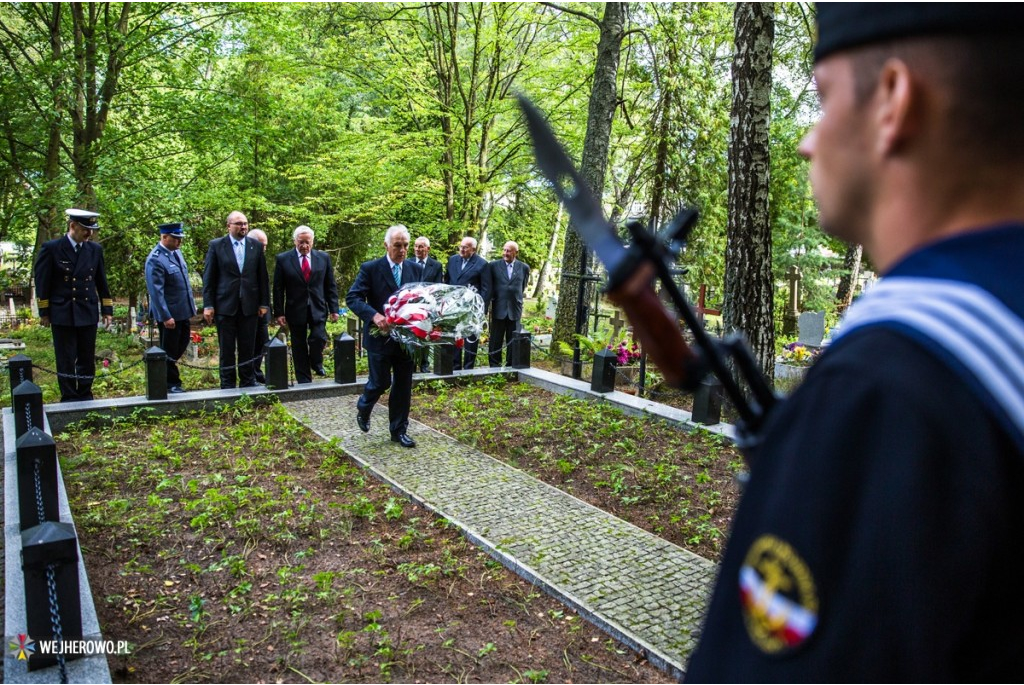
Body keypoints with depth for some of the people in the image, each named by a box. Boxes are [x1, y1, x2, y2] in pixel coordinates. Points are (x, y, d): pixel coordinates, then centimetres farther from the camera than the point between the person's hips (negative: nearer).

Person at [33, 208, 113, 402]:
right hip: (62, 314, -3)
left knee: (87, 359, 9)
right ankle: (69, 399, 13)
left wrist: (107, 309, 8)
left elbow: (102, 282, 10)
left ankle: (85, 397, 20)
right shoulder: (51, 248, -6)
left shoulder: (95, 249, 5)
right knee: (66, 360, 3)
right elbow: (42, 282, -3)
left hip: (88, 313, 3)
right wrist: (44, 312, -4)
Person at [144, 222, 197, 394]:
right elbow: (156, 291, -21)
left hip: (183, 311, 8)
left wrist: (191, 305, 16)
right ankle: (171, 384, 21)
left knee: (183, 343, 19)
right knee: (169, 350, 7)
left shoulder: (176, 252, 6)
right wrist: (166, 316, -22)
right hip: (169, 314, -8)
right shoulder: (155, 259, -19)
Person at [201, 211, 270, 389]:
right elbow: (208, 277, 0)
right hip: (225, 305, -2)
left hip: (249, 305, 2)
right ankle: (227, 384, 13)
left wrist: (264, 303, 4)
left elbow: (263, 277, 8)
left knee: (248, 348, 7)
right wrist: (208, 305, -5)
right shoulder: (216, 245, 1)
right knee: (227, 349, 4)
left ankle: (248, 382, 17)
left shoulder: (256, 246, 7)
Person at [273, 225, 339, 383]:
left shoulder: (324, 257, 4)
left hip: (318, 309, 1)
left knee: (319, 338, -14)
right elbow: (278, 288, 0)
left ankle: (316, 364, 18)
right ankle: (304, 380, 17)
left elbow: (331, 286, 7)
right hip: (296, 310, 0)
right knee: (299, 346, 5)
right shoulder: (283, 259, -1)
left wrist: (333, 308, 1)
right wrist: (279, 312, -5)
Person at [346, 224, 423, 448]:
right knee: (381, 382, 6)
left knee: (403, 385, 9)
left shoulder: (416, 269, 4)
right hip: (381, 336, -4)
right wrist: (374, 315, -29)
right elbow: (352, 298, -14)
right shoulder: (370, 268, -8)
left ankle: (399, 430, 23)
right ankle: (363, 408, 39)